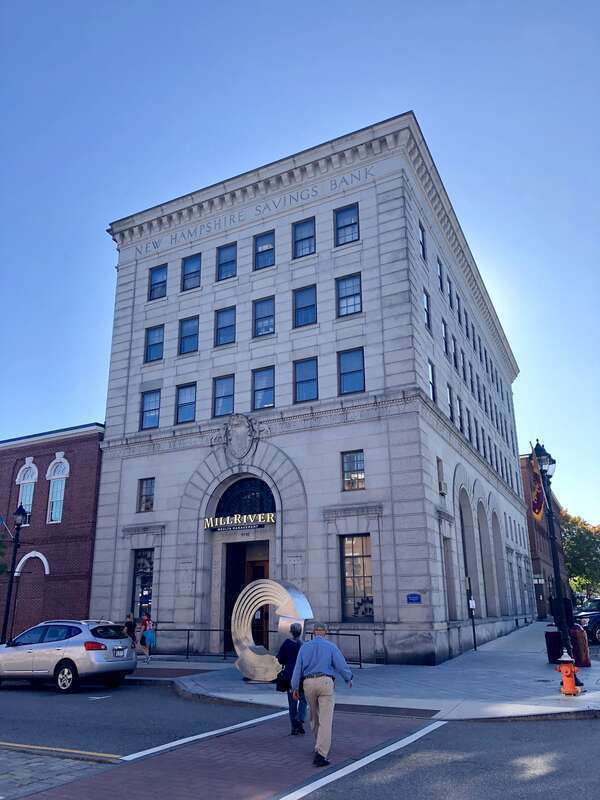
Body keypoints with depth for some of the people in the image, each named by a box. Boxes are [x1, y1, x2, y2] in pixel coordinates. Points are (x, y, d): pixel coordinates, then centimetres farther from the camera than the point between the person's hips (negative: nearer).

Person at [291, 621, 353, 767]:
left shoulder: (305, 647, 9)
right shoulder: (331, 646, 1)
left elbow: (298, 667, 6)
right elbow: (341, 665, 1)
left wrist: (295, 687, 9)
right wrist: (349, 678, 19)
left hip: (308, 683, 4)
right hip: (325, 682, -3)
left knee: (314, 717, 22)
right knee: (325, 720, -5)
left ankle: (320, 746, 37)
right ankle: (320, 754, -15)